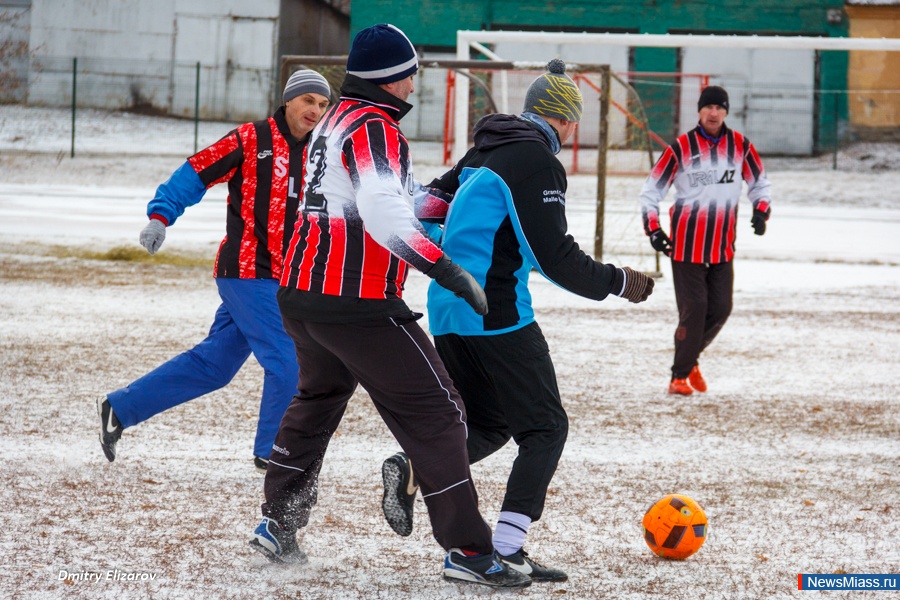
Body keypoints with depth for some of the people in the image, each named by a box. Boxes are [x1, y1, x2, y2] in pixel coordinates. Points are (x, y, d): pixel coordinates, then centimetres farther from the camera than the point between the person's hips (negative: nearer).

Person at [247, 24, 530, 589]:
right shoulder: (376, 128, -13)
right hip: (358, 303, -10)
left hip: (301, 294, 10)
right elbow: (384, 213, -27)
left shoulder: (336, 121, 17)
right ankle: (467, 548, -7)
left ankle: (279, 525, 32)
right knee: (434, 412, -4)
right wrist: (450, 272, -30)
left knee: (318, 399, 29)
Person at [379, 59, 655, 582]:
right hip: (496, 313, -8)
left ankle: (413, 469, -5)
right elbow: (555, 257, -14)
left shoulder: (488, 150, 15)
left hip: (447, 310, 9)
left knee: (488, 426, 19)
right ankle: (507, 549, -11)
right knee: (545, 427, -1)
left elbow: (432, 207, 21)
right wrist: (618, 282, -4)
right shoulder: (537, 161, -12)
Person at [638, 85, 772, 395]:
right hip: (686, 243, -4)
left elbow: (760, 182, 17)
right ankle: (680, 376, 5)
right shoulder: (681, 148, -5)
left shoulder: (740, 146, 3)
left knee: (721, 309, 2)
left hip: (723, 246, 4)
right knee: (694, 308, -8)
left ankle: (689, 359, 26)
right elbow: (651, 189, -1)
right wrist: (653, 229, -10)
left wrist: (761, 210, -1)